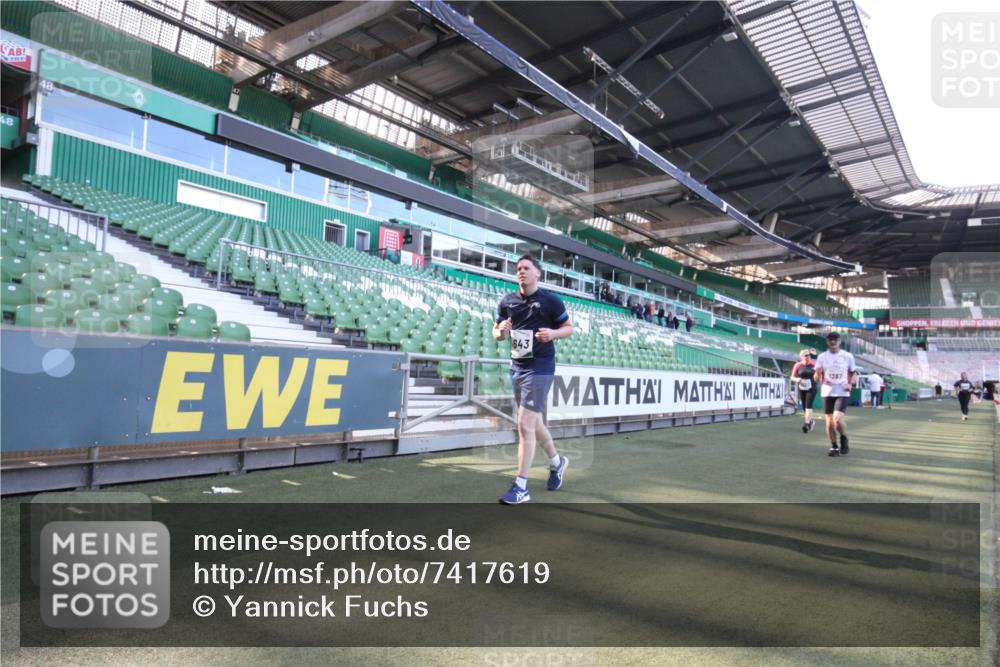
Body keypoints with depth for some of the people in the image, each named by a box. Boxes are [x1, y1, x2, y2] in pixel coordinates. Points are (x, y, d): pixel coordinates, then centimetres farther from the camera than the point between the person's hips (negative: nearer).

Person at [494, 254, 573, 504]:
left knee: (525, 425, -12)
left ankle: (521, 487, -4)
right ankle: (557, 461, 43)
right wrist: (501, 331, -10)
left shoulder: (550, 301, -7)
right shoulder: (507, 301, 6)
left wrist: (553, 333, -20)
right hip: (516, 367, 6)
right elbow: (496, 332, 13)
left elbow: (569, 328, 0)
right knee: (534, 423, 19)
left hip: (539, 368, -6)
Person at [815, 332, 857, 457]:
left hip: (842, 393, -2)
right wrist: (817, 374, -20)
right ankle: (834, 447, 21)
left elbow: (853, 372, 13)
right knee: (829, 421, 5)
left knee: (838, 418, -18)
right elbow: (817, 376, 4)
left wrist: (850, 384, -5)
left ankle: (844, 439, 10)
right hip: (827, 392, 2)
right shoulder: (822, 357, 3)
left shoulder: (848, 356, 2)